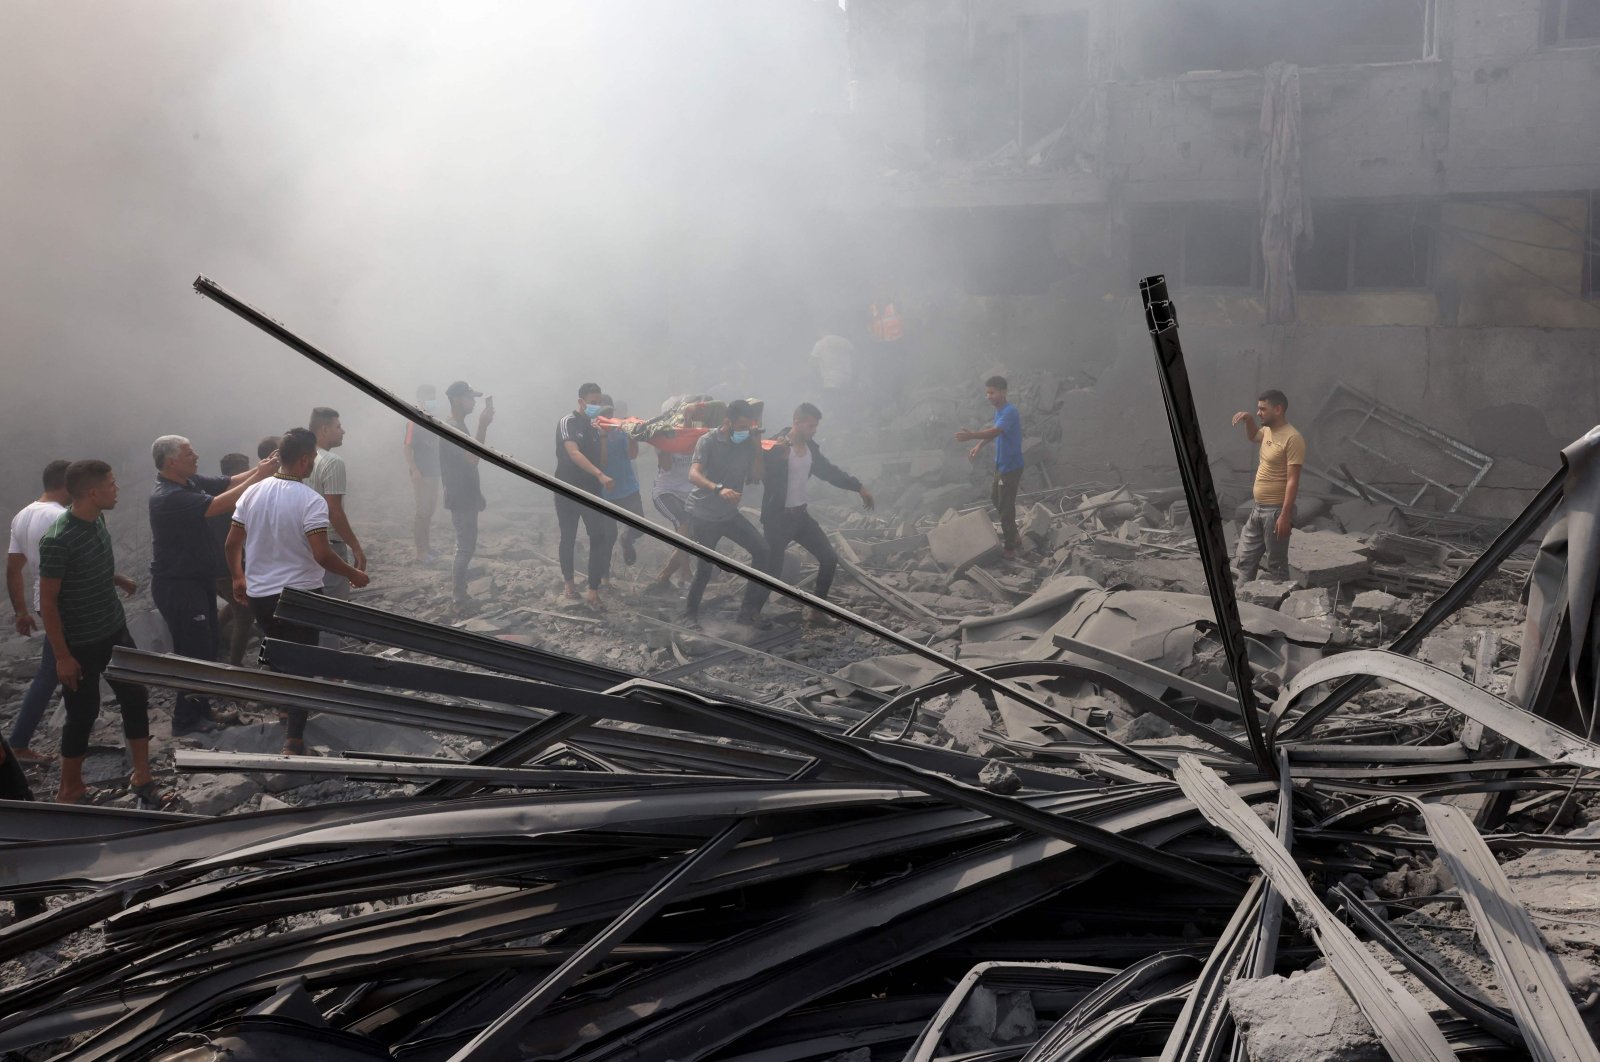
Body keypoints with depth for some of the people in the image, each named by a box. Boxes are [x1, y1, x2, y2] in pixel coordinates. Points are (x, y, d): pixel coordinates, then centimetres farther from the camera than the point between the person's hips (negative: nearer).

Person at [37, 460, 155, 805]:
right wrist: (63, 656, -18)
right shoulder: (58, 540, -26)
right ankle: (70, 791, 26)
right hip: (81, 645, -7)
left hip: (115, 632, 7)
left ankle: (142, 779, 24)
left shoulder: (97, 520, -3)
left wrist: (119, 579, 21)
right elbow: (47, 601, -20)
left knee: (136, 698, 11)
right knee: (83, 715, 6)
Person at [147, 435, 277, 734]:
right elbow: (220, 504, -30)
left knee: (208, 645, 17)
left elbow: (229, 483, 5)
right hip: (178, 585, -10)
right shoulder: (167, 497, -26)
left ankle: (202, 709, 29)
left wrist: (262, 470, -12)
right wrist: (259, 475, -25)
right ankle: (187, 719, 9)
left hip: (199, 579, 10)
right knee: (194, 651, -3)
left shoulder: (192, 481, 2)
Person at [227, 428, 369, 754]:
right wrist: (354, 574, -9)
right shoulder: (311, 501, -20)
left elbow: (232, 544, 5)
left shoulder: (252, 492, -1)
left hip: (258, 594, 6)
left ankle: (291, 708, 43)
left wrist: (237, 578, 21)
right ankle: (294, 740, 4)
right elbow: (322, 555, -24)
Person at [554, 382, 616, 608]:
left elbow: (602, 459, 9)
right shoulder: (568, 422, -10)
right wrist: (600, 475, -36)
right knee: (568, 538, 6)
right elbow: (574, 454, -25)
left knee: (600, 538, -6)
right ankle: (569, 583, 23)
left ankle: (593, 592, -6)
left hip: (591, 490, 5)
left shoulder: (594, 425, 10)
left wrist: (603, 435, -6)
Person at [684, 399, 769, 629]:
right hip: (703, 515, -5)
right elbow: (694, 475, -27)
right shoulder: (708, 441, -14)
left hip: (730, 514, 5)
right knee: (704, 568, -2)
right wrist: (719, 489, -45)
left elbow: (757, 476, -3)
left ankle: (748, 611, -2)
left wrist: (757, 446, -12)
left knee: (762, 550, -9)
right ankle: (691, 612, 23)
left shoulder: (747, 443, 0)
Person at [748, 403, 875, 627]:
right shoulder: (776, 446, -17)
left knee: (829, 559, 5)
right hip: (777, 518, -7)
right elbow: (767, 478, -29)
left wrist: (859, 487, 20)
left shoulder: (811, 447, 5)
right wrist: (778, 455, -42)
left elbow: (829, 471, 18)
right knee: (773, 570, -7)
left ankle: (817, 612, 17)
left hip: (800, 514, 7)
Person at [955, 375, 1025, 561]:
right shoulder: (999, 410, 5)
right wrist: (979, 445, 15)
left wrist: (971, 436, -56)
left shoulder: (1009, 412, -27)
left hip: (1010, 467, -10)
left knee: (1006, 506, -2)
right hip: (1001, 464, 10)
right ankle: (1011, 533, 42)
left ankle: (1010, 549, 9)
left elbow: (994, 432, -42)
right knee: (995, 497, 25)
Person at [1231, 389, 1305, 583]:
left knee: (1276, 566, 0)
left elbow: (1292, 480, -21)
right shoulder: (1268, 431, 9)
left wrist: (1285, 515, -24)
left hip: (1276, 510, -9)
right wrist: (1248, 420, 13)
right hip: (1258, 508, 9)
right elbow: (1253, 437, 35)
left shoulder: (1292, 438, -18)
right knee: (1244, 560, 12)